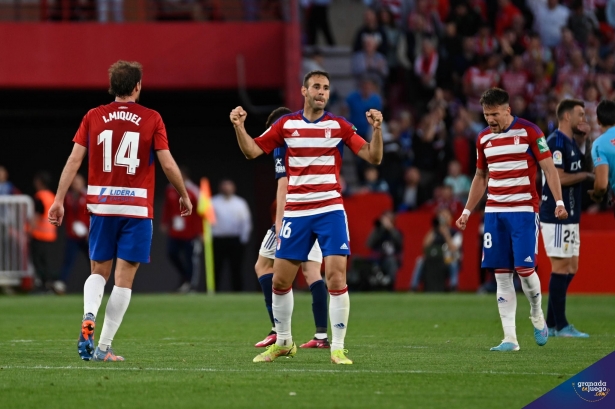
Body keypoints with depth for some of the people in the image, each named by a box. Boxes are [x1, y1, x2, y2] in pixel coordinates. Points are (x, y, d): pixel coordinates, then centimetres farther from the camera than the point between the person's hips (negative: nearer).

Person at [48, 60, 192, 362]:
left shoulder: (93, 117, 4)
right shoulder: (151, 119, -1)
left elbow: (74, 159, -1)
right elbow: (168, 164, -3)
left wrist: (59, 199, 2)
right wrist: (184, 196, 11)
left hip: (101, 205, 2)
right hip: (137, 207, -2)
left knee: (98, 272, 16)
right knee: (124, 278, 2)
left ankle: (88, 319, -13)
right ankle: (104, 347, -1)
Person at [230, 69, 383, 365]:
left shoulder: (339, 126, 0)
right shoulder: (286, 125, 5)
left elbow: (373, 157, -3)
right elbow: (252, 151, 8)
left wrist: (376, 129, -19)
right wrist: (239, 127, -9)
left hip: (330, 210, -2)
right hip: (295, 212, 2)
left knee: (336, 278, -13)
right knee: (280, 281, 5)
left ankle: (337, 348, -5)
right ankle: (283, 343, 25)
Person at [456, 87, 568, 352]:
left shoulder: (529, 132, -5)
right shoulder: (484, 138, 11)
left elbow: (548, 167, -6)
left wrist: (559, 202, -16)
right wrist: (467, 211, 21)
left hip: (524, 209, -5)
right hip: (494, 212, 5)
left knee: (524, 268, -11)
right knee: (501, 274, 0)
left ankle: (537, 318, 17)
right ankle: (510, 338, 1)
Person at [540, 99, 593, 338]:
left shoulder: (570, 142, 15)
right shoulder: (556, 142, -14)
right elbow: (558, 178, -21)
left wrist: (582, 137, 13)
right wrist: (585, 175, -10)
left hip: (568, 215, 10)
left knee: (570, 268, 11)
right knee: (561, 268, -7)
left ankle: (550, 325, 14)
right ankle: (560, 326, -3)